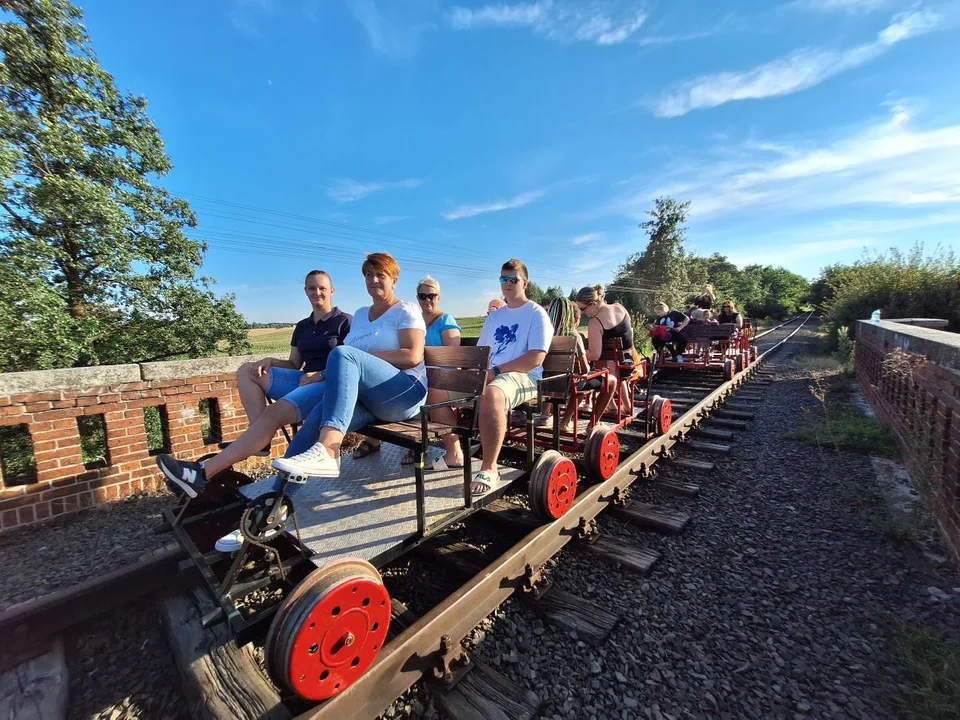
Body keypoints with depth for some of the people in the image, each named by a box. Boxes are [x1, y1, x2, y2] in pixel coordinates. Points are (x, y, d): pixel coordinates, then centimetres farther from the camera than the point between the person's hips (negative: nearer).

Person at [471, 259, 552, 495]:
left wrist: (495, 370, -18)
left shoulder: (537, 314, 1)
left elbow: (536, 358, -12)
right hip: (490, 375, 7)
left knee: (491, 394, -40)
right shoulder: (494, 316, 23)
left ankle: (489, 469, -29)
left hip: (523, 377, -7)